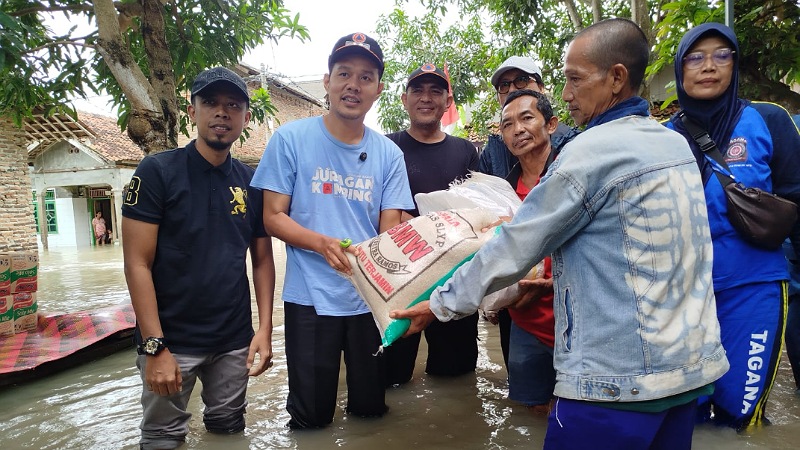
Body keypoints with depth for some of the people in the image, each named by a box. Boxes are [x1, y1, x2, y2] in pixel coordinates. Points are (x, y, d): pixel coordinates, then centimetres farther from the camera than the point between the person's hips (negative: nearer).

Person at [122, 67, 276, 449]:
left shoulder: (252, 182, 4)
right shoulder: (157, 171, -8)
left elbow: (262, 260, 7)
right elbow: (137, 263, -11)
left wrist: (264, 329, -2)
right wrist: (155, 347, -16)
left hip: (235, 340, 4)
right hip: (170, 340, -3)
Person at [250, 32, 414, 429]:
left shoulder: (389, 154, 1)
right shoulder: (291, 139, -6)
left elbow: (391, 231, 0)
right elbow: (273, 217, -6)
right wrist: (324, 244, -24)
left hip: (372, 299, 3)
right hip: (310, 298, -2)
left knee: (371, 408, 17)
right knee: (311, 418, 10)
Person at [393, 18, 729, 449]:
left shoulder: (590, 151, -17)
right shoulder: (677, 145, 7)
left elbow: (514, 248, -13)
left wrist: (441, 303, -2)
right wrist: (555, 268, 23)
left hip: (619, 380, -8)